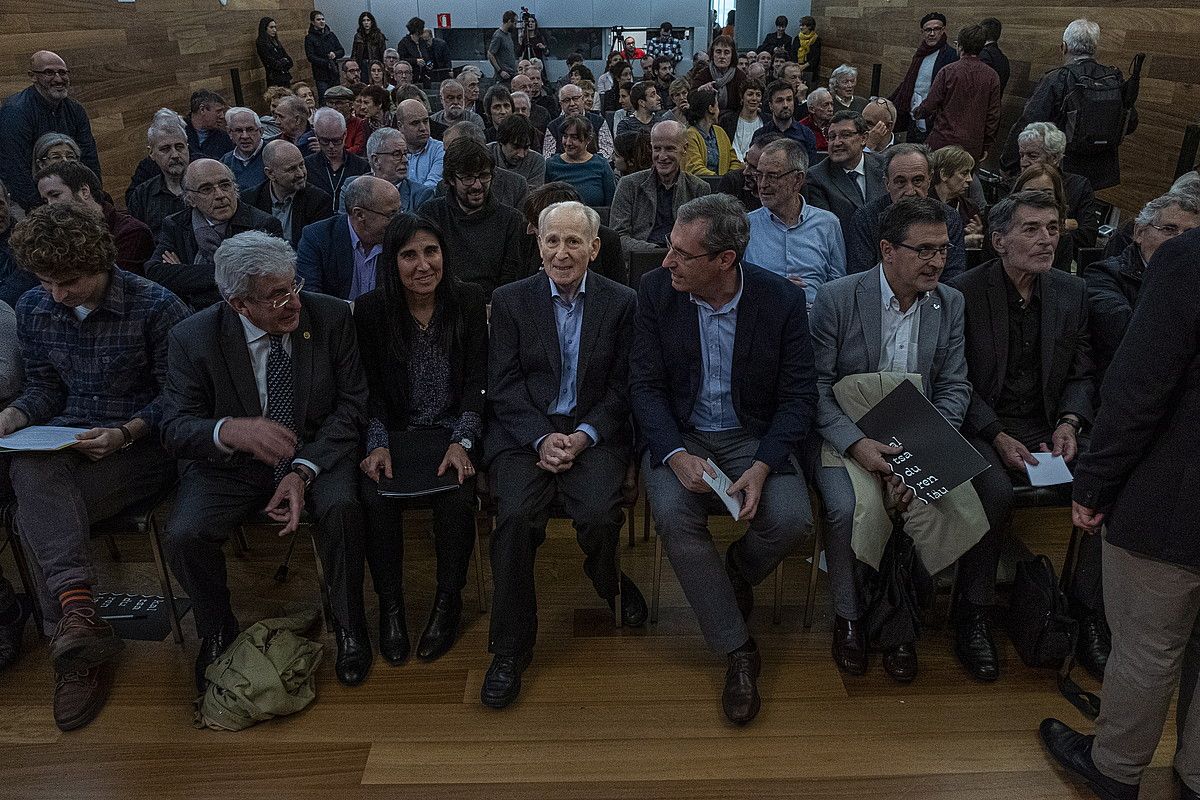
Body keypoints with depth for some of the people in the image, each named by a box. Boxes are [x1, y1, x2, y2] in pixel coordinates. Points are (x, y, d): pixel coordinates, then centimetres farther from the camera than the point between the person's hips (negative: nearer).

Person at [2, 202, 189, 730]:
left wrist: (126, 433, -21)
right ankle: (77, 599, -38)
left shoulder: (156, 306, -10)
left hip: (141, 443, -4)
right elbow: (45, 388, 15)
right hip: (65, 440, 5)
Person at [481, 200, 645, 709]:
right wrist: (542, 438, -13)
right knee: (515, 515, -26)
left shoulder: (622, 302, 5)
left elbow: (622, 386, 3)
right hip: (524, 432, 0)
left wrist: (584, 436, -12)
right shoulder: (510, 300, 5)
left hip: (594, 431, 0)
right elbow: (503, 385, 1)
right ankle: (509, 648, -8)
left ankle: (608, 582, 12)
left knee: (598, 513, -27)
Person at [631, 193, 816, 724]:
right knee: (673, 516, -28)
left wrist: (762, 467, -22)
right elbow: (646, 385, -6)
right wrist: (676, 456, -23)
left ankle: (738, 570, 14)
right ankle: (737, 650, -9)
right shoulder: (656, 291, -8)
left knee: (792, 519, -25)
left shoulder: (782, 300, -11)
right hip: (679, 435, 1)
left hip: (753, 435, 0)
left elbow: (798, 397, -7)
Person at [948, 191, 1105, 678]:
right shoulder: (963, 292, -5)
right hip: (982, 427, -4)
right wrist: (998, 437, -16)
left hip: (1047, 427, 4)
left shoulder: (1072, 292, 9)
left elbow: (1081, 374, 12)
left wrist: (1069, 422, -8)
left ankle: (1087, 616, -4)